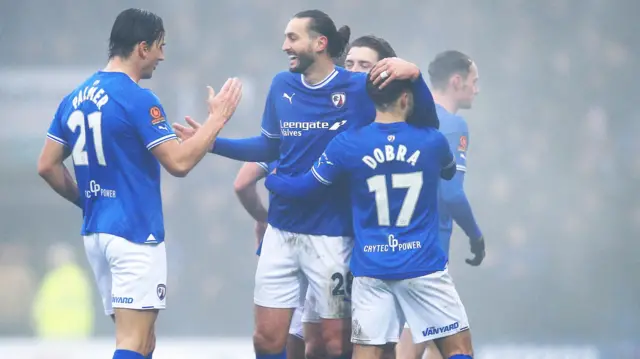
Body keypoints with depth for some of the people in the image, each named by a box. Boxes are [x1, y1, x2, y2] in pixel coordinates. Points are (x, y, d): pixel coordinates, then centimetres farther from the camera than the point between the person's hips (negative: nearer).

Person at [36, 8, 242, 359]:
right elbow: (179, 162, -15)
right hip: (135, 234, -8)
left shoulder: (75, 98, 10)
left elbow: (47, 165, 11)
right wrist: (217, 119, -5)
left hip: (95, 233, 8)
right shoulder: (137, 100, -13)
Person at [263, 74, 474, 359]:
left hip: (372, 270, 1)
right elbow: (449, 172, 20)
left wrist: (269, 178, 25)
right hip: (423, 267, -1)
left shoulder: (347, 144, -5)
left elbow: (305, 188, 6)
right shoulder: (432, 141, -3)